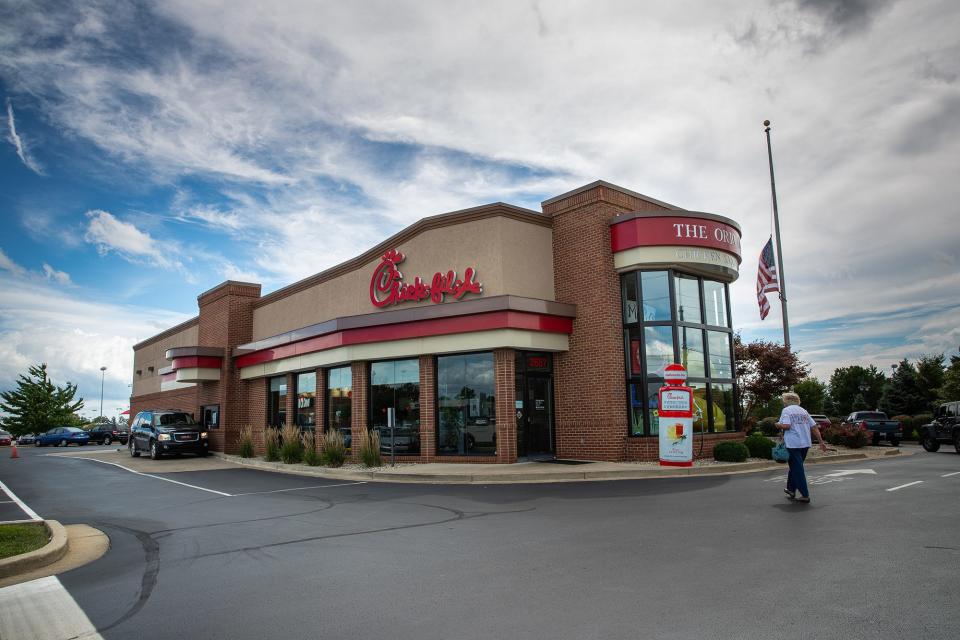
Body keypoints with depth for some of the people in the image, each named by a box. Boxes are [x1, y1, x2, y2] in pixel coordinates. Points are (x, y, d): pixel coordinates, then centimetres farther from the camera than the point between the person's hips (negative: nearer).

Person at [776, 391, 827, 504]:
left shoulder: (786, 410, -4)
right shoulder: (803, 411, 14)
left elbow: (786, 426, -19)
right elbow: (814, 427, 11)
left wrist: (778, 425, 1)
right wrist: (821, 442, 12)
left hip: (793, 444, -7)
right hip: (805, 444, 7)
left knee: (797, 469, -2)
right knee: (795, 466, 21)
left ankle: (805, 495, -3)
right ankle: (791, 489, 28)